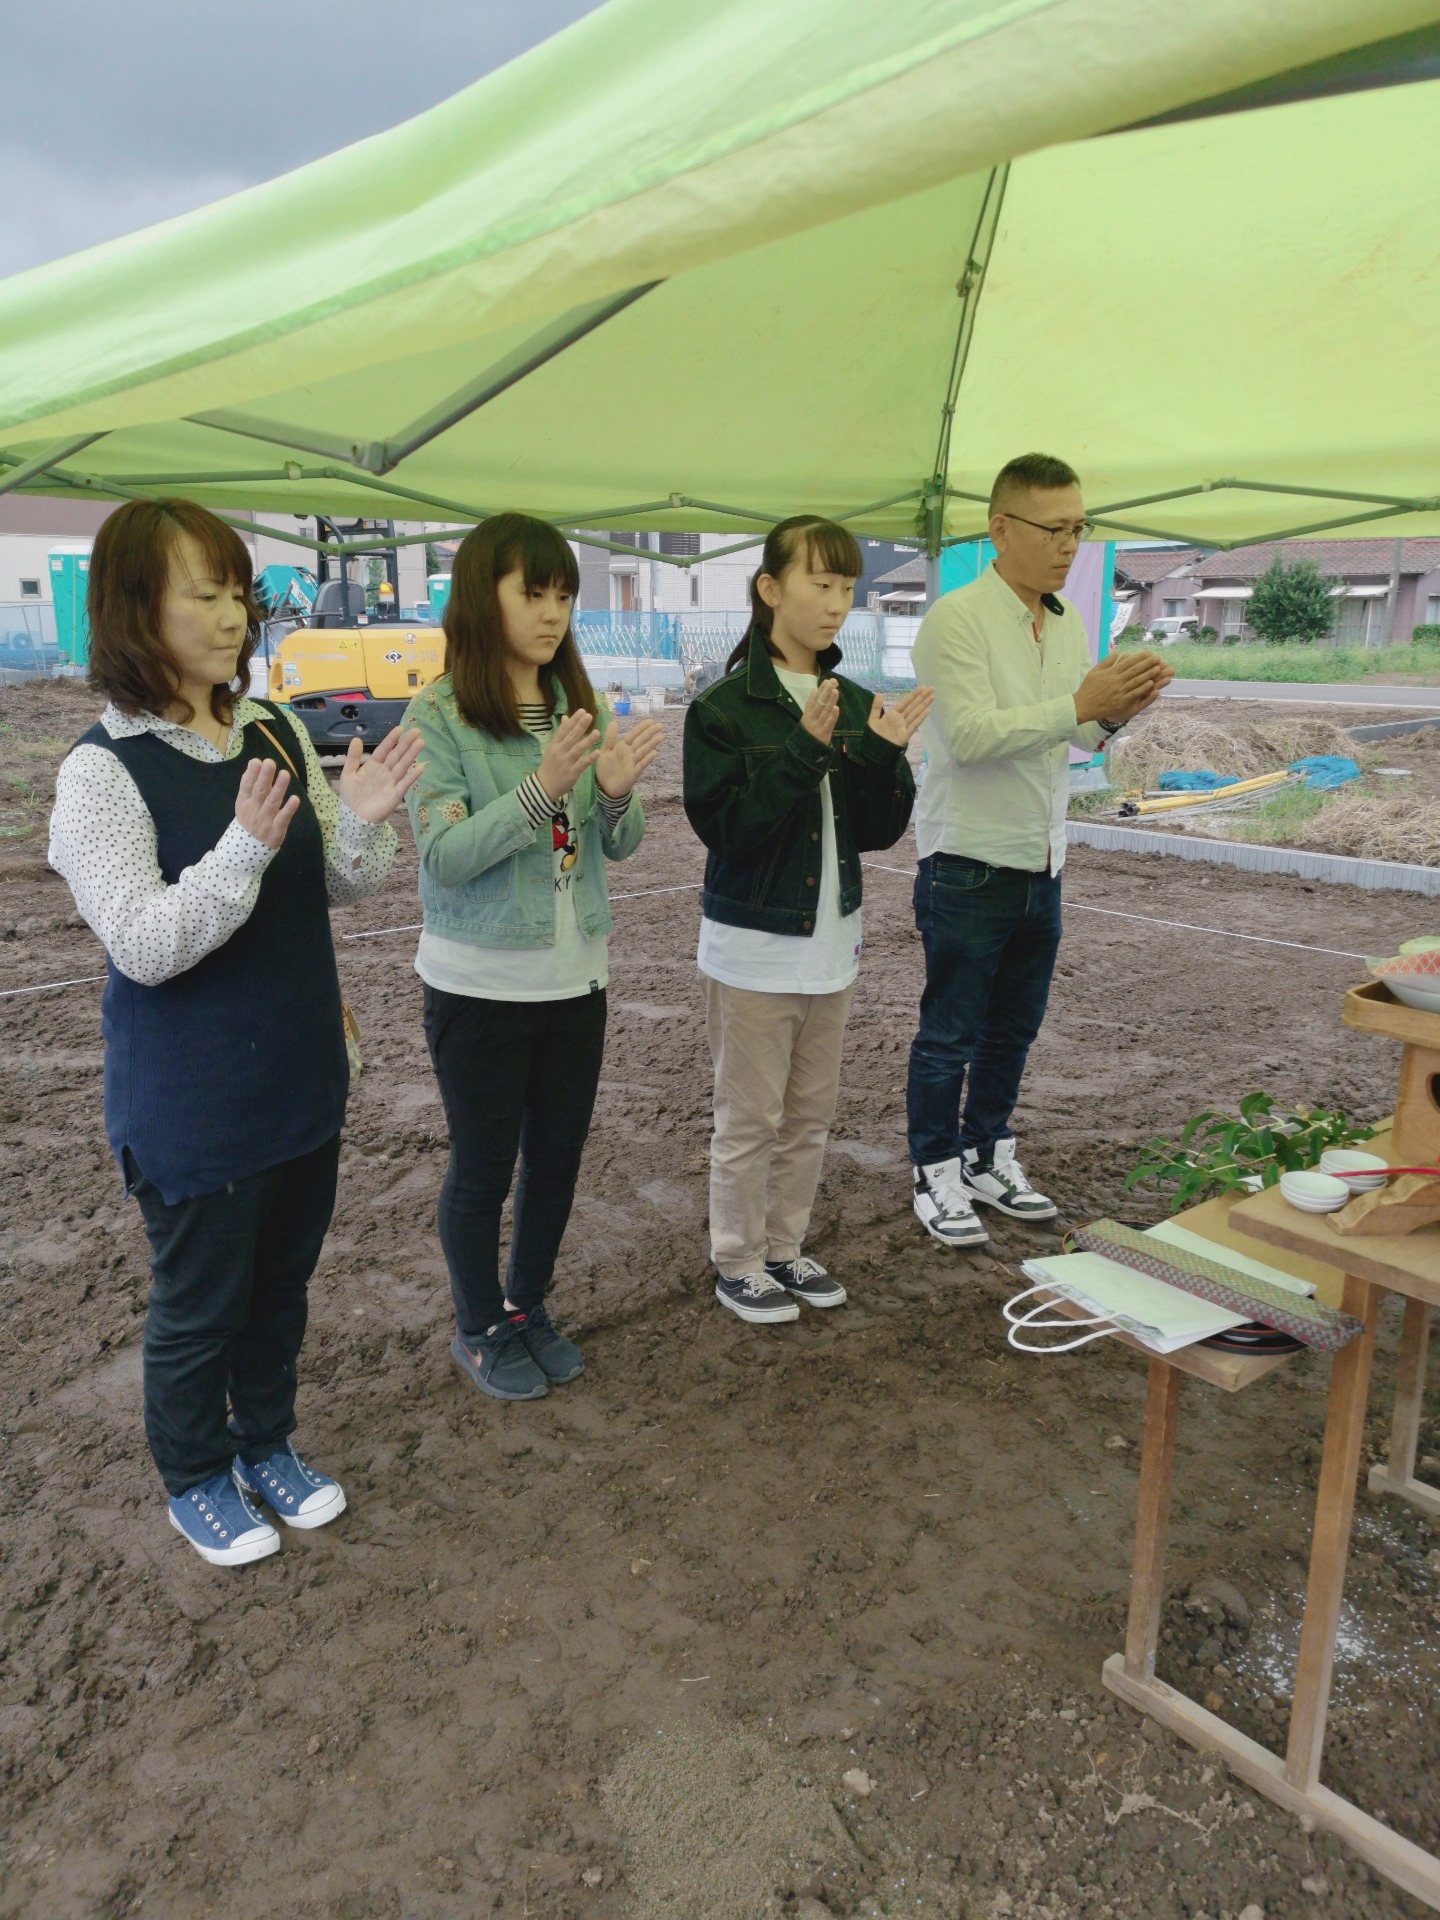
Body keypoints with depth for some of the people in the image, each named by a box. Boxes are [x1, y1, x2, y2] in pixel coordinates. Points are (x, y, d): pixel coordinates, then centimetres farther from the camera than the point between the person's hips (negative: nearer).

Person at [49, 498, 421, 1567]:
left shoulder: (277, 735, -1)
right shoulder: (106, 768, -17)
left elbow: (341, 888, 5)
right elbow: (144, 946, -21)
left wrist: (361, 822, -16)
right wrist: (246, 847, -34)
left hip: (303, 1078, 6)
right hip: (192, 1107, -5)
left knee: (282, 1284, 22)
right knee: (200, 1304, 14)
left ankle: (268, 1445, 46)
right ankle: (196, 1480, 40)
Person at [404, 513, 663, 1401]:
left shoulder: (580, 705, 1)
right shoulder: (439, 717, -12)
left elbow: (621, 844, 2)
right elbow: (445, 856, -19)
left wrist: (617, 791, -20)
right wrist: (542, 787, -31)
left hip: (577, 975, 5)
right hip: (480, 985, -4)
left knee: (558, 1158, 16)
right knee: (485, 1165, 10)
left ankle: (529, 1305, 38)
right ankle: (480, 1329, 32)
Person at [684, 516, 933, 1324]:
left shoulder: (856, 705, 3)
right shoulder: (726, 708, -12)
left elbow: (878, 832, 3)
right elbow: (725, 826, -19)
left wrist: (885, 756, -15)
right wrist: (804, 750, -26)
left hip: (833, 940, 6)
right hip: (755, 945, -6)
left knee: (812, 1112, 17)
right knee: (751, 1119, 7)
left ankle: (785, 1248, 34)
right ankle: (738, 1265, 25)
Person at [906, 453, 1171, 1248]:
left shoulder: (1067, 622, 10)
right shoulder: (957, 618, -13)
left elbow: (1076, 735, 14)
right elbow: (968, 736, -23)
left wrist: (1118, 711, -7)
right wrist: (1081, 705, -26)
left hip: (1040, 867, 7)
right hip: (968, 866, -7)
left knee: (1014, 1027, 16)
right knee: (951, 1034, 4)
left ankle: (987, 1157, 32)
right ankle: (936, 1174, 19)